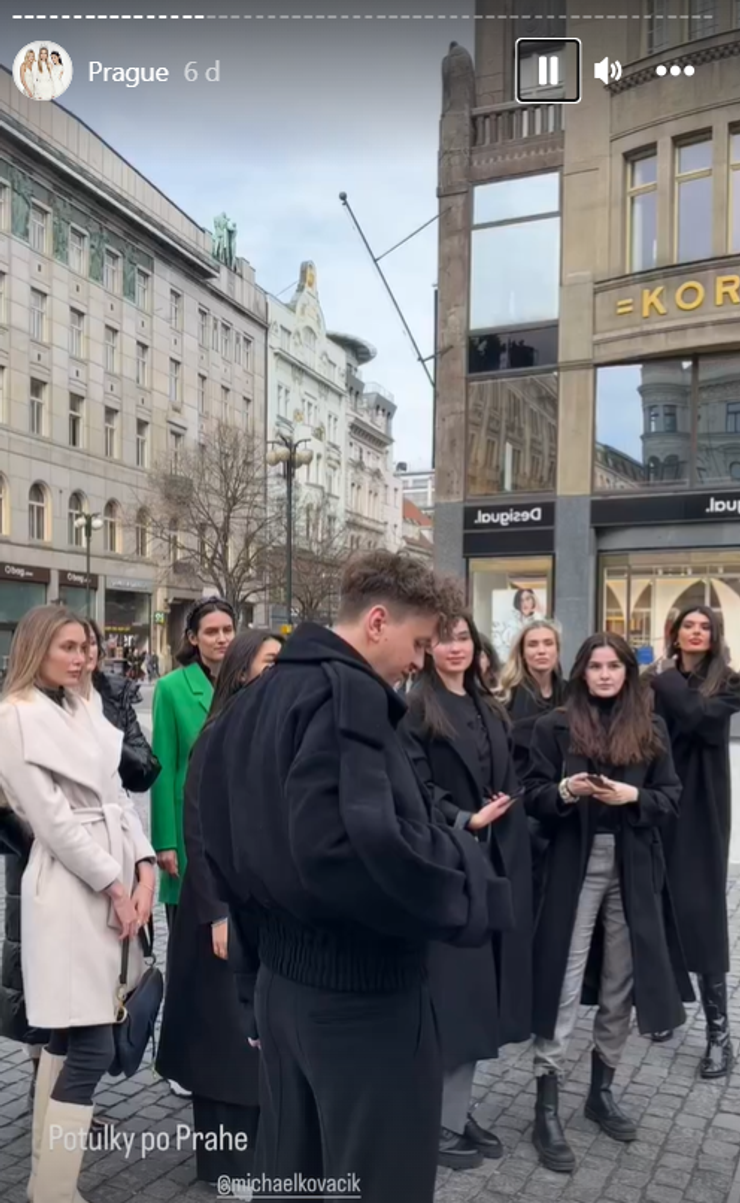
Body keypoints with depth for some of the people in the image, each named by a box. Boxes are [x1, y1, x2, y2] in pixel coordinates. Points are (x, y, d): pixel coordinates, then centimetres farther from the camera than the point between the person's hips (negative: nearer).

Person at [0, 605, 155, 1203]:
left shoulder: (85, 710, 14)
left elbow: (116, 794, 11)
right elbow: (53, 819, -13)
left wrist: (144, 868, -1)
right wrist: (116, 887, -12)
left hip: (117, 877, 7)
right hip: (71, 885, -7)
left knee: (69, 1038, 13)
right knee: (91, 1049, -7)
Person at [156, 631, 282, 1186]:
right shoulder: (219, 735, -12)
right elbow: (198, 829, -14)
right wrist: (217, 912, -18)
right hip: (233, 902, -6)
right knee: (228, 1024, 7)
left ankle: (263, 1137, 31)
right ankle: (225, 1154, 22)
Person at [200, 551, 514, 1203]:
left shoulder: (262, 694, 8)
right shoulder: (349, 692, -20)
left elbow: (225, 825, 16)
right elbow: (354, 838, -33)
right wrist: (461, 868, -19)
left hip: (283, 974, 9)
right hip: (359, 986, -9)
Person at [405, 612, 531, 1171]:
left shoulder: (491, 710, 13)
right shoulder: (415, 709, -7)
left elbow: (509, 785, 15)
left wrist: (512, 848, 7)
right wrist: (465, 821, -23)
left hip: (496, 862, 7)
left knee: (479, 988, 12)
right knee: (450, 991, 1)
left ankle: (460, 1109, 26)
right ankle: (437, 1121, 16)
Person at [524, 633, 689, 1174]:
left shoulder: (651, 729, 7)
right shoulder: (555, 726, 0)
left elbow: (672, 797, 5)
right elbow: (533, 795, -1)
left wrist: (632, 796, -14)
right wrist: (565, 791, -22)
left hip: (633, 869, 3)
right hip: (575, 866, -3)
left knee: (621, 984, 13)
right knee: (564, 985, -1)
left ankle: (602, 1089, 31)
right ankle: (547, 1110, 8)